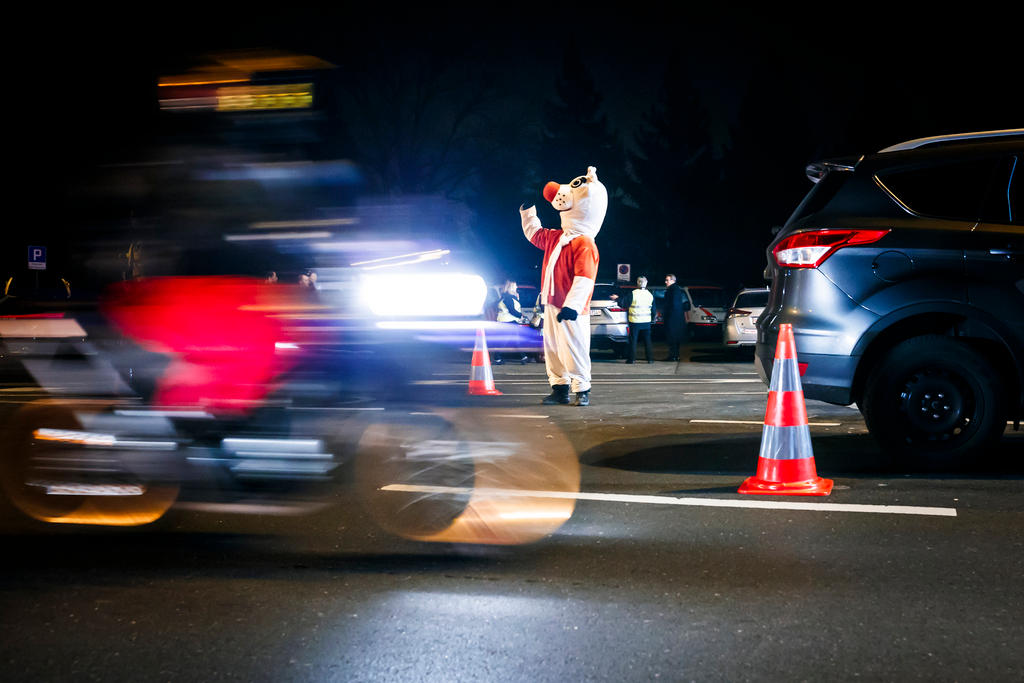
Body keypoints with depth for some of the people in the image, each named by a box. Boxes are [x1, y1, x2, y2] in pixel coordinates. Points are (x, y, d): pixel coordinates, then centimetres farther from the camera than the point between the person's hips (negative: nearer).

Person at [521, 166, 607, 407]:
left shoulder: (584, 244, -16)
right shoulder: (555, 238, 12)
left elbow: (584, 278, -22)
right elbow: (533, 232, 34)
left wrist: (572, 305, -28)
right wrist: (528, 210, 28)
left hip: (570, 309, -9)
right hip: (551, 304, 9)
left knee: (574, 350, -5)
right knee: (552, 349, 12)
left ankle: (582, 389, 3)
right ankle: (560, 387, 19)